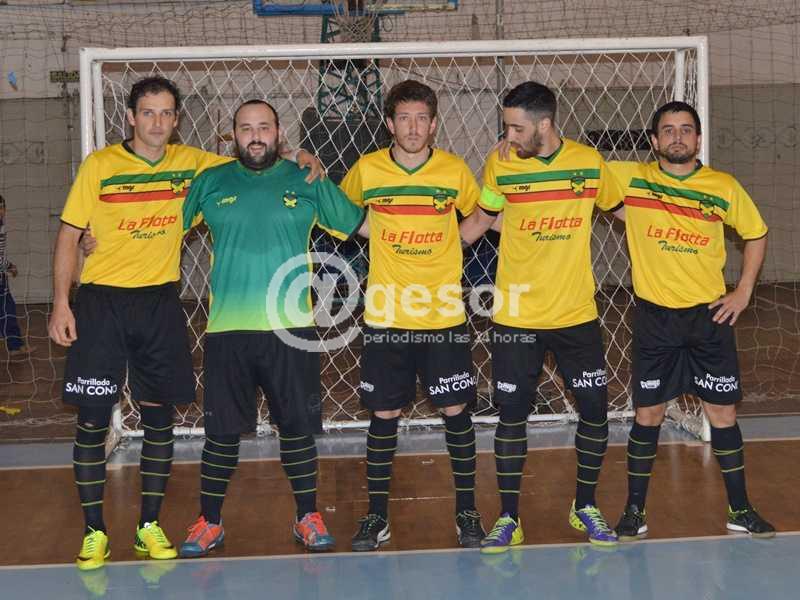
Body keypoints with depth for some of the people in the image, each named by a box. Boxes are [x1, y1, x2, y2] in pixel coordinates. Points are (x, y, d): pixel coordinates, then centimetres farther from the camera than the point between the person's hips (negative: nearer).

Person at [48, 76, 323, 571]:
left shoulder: (191, 163, 3)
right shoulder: (99, 165, -3)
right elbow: (70, 234, 0)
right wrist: (61, 304, -6)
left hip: (160, 304, 2)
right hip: (100, 303, -2)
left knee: (159, 415, 6)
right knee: (93, 418, -1)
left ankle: (150, 526, 19)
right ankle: (94, 531, 11)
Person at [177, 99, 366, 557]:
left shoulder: (307, 183, 6)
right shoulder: (210, 183, 7)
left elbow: (361, 225, 12)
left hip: (292, 328, 0)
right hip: (227, 329, 0)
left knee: (299, 426, 7)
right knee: (222, 429, 6)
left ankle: (309, 517, 23)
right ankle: (210, 522, 20)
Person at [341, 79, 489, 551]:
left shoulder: (455, 171, -1)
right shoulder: (366, 170, -2)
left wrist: (447, 246, 1)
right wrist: (381, 237, 3)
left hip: (445, 316, 0)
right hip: (385, 318, 0)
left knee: (457, 411, 5)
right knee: (383, 415, 5)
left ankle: (467, 511, 19)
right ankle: (378, 515, 18)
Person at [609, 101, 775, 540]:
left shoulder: (724, 187, 0)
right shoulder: (631, 178, -3)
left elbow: (756, 235, 11)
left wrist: (743, 292, 4)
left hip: (709, 315, 1)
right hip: (655, 318, -1)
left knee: (722, 411, 7)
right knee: (648, 414, 4)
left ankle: (739, 509, 21)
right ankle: (634, 511, 17)